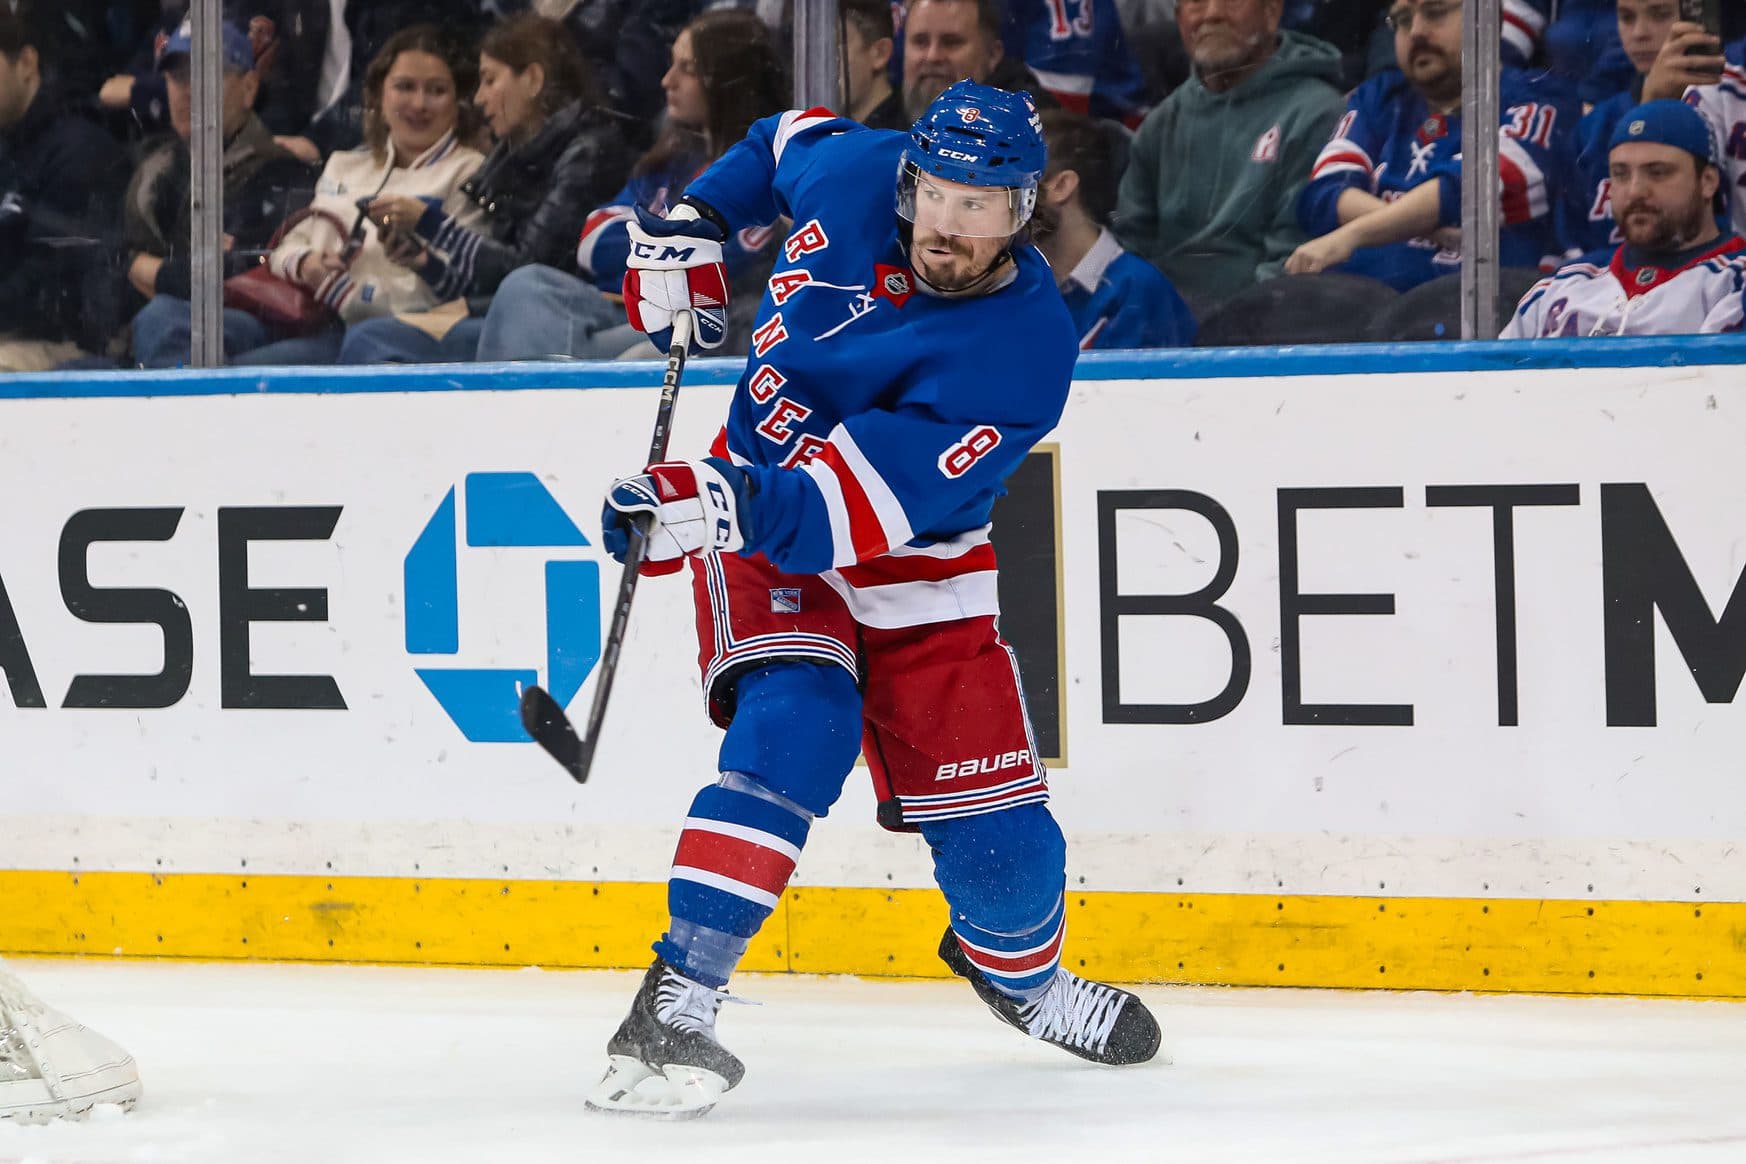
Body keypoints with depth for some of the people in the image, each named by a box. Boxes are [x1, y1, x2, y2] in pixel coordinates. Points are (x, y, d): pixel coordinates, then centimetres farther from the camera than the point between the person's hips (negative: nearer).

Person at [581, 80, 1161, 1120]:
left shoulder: (1022, 351, -26)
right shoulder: (855, 175, -15)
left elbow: (854, 505, -36)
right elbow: (791, 139, 14)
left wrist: (713, 507, -48)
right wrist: (689, 226, 4)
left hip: (918, 570, -1)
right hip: (755, 530, 1)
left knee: (998, 833, 1)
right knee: (792, 729, -27)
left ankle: (1017, 967, 38)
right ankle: (671, 1012, -32)